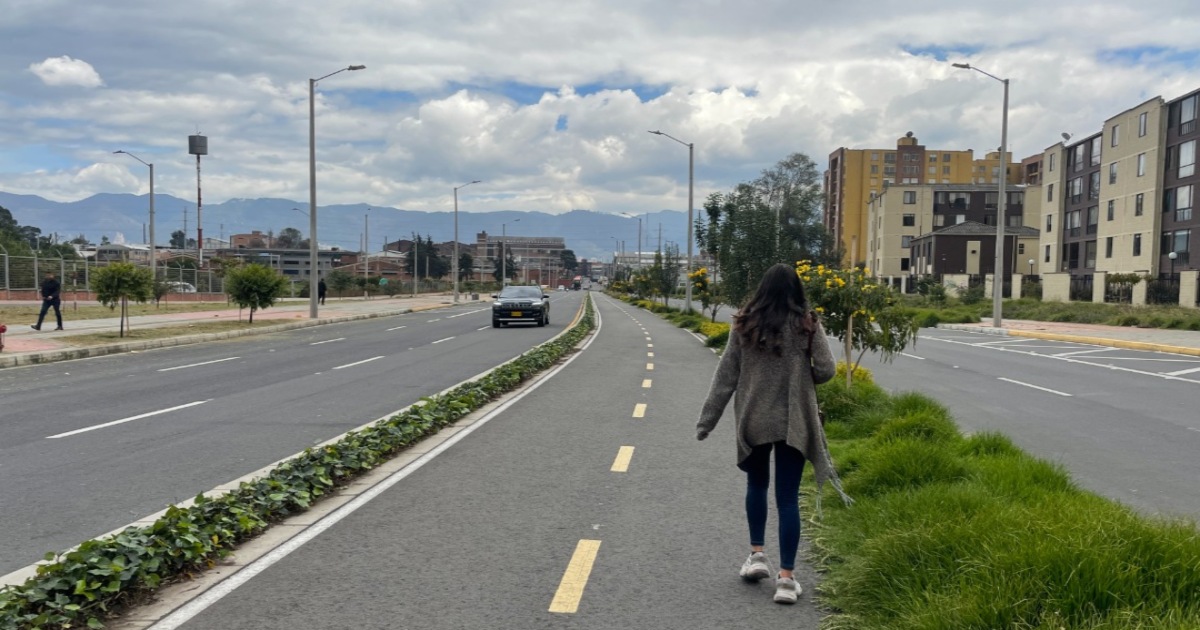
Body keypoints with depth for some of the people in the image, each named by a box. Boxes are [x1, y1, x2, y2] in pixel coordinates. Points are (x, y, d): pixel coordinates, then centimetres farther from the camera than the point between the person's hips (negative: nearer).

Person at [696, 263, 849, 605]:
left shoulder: (745, 325, -3)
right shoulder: (807, 325, -5)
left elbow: (726, 376, -3)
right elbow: (826, 370, -9)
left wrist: (707, 420, 2)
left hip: (753, 420, 1)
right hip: (794, 422, -1)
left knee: (756, 485, 24)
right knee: (788, 497, 4)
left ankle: (757, 554, 22)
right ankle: (786, 579, 4)